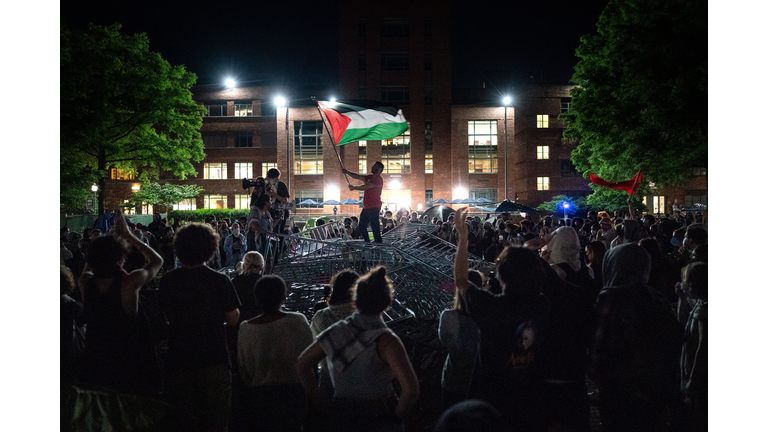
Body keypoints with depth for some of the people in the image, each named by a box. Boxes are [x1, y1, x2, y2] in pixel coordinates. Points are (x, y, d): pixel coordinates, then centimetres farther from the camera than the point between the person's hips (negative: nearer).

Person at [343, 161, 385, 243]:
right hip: (366, 207, 10)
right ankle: (367, 243, 22)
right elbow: (357, 177, 17)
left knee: (375, 228, -11)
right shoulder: (370, 177, 19)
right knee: (362, 226, 13)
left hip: (374, 208, -10)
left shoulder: (379, 179, -10)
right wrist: (347, 172, 5)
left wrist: (354, 188, -3)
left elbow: (365, 187, -15)